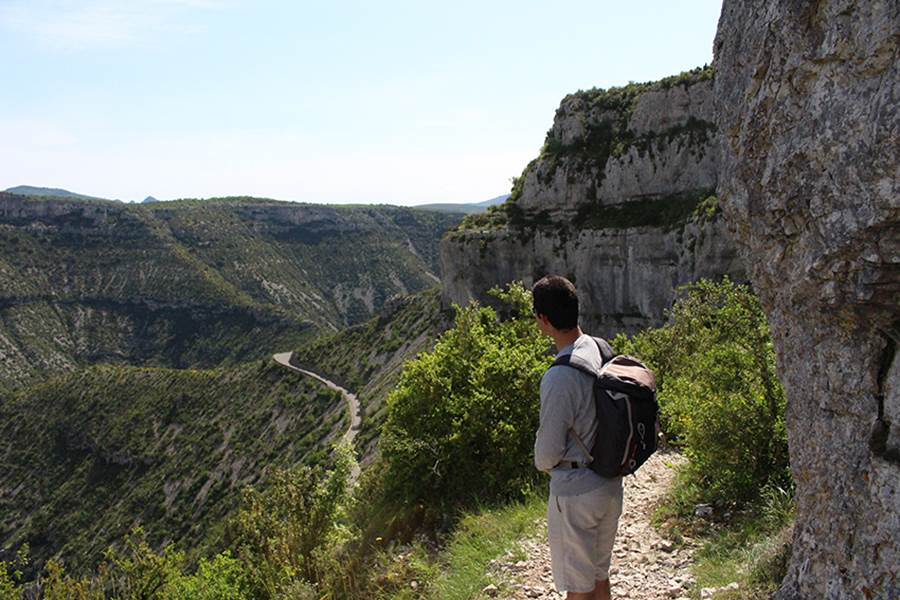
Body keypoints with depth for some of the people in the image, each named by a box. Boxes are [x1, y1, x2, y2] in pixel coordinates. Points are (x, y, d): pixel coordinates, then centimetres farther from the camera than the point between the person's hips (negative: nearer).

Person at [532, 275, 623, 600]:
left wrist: (542, 463, 4)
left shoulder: (560, 377, -27)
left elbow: (549, 449, -20)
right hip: (610, 482, 8)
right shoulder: (602, 350, -2)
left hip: (575, 491, -8)